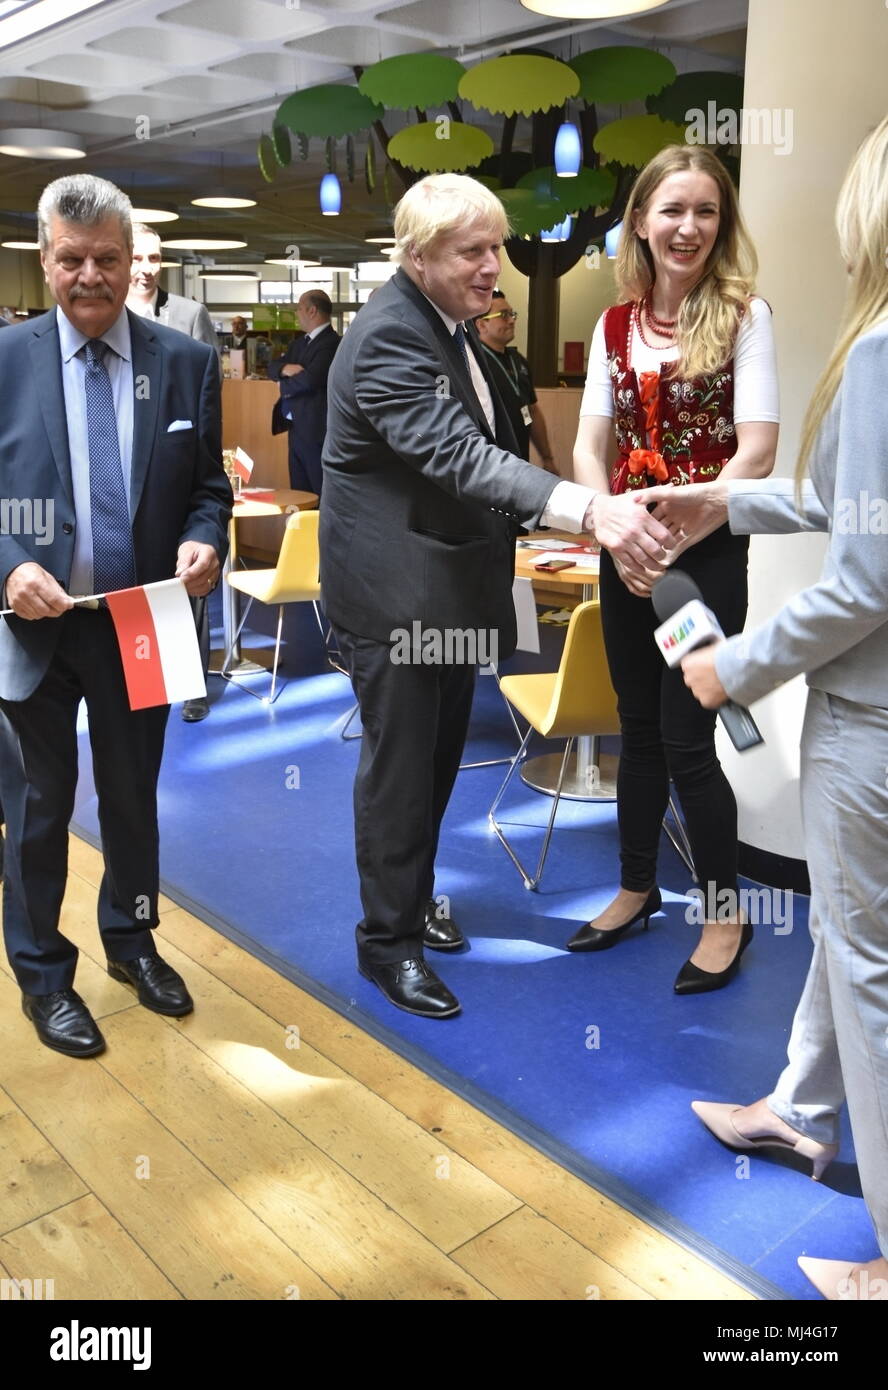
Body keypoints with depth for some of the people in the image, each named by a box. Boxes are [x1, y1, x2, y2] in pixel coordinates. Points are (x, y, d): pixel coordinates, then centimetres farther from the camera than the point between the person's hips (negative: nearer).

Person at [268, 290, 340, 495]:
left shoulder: (330, 343, -13)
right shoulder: (299, 342, 17)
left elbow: (309, 379, -24)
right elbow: (272, 367, 14)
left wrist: (285, 385, -4)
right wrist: (285, 368, -9)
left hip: (316, 430, -9)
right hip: (296, 428, 9)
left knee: (322, 494, -6)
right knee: (299, 493, 13)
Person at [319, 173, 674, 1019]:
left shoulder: (452, 322, 10)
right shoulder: (388, 338, -21)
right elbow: (460, 455, -33)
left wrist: (532, 521, 11)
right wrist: (585, 510, -42)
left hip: (452, 583, 9)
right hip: (393, 590, -9)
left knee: (439, 754, 18)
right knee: (400, 764, 0)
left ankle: (413, 897, 36)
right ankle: (388, 941, 16)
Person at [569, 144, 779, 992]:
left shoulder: (743, 316, -5)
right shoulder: (614, 327, 7)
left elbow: (755, 452, -13)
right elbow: (589, 448, 4)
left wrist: (674, 539, -18)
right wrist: (608, 522, -16)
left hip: (706, 553, -4)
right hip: (625, 554, 5)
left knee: (686, 738, -1)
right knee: (638, 729, 14)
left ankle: (726, 913, 19)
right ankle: (637, 888, 32)